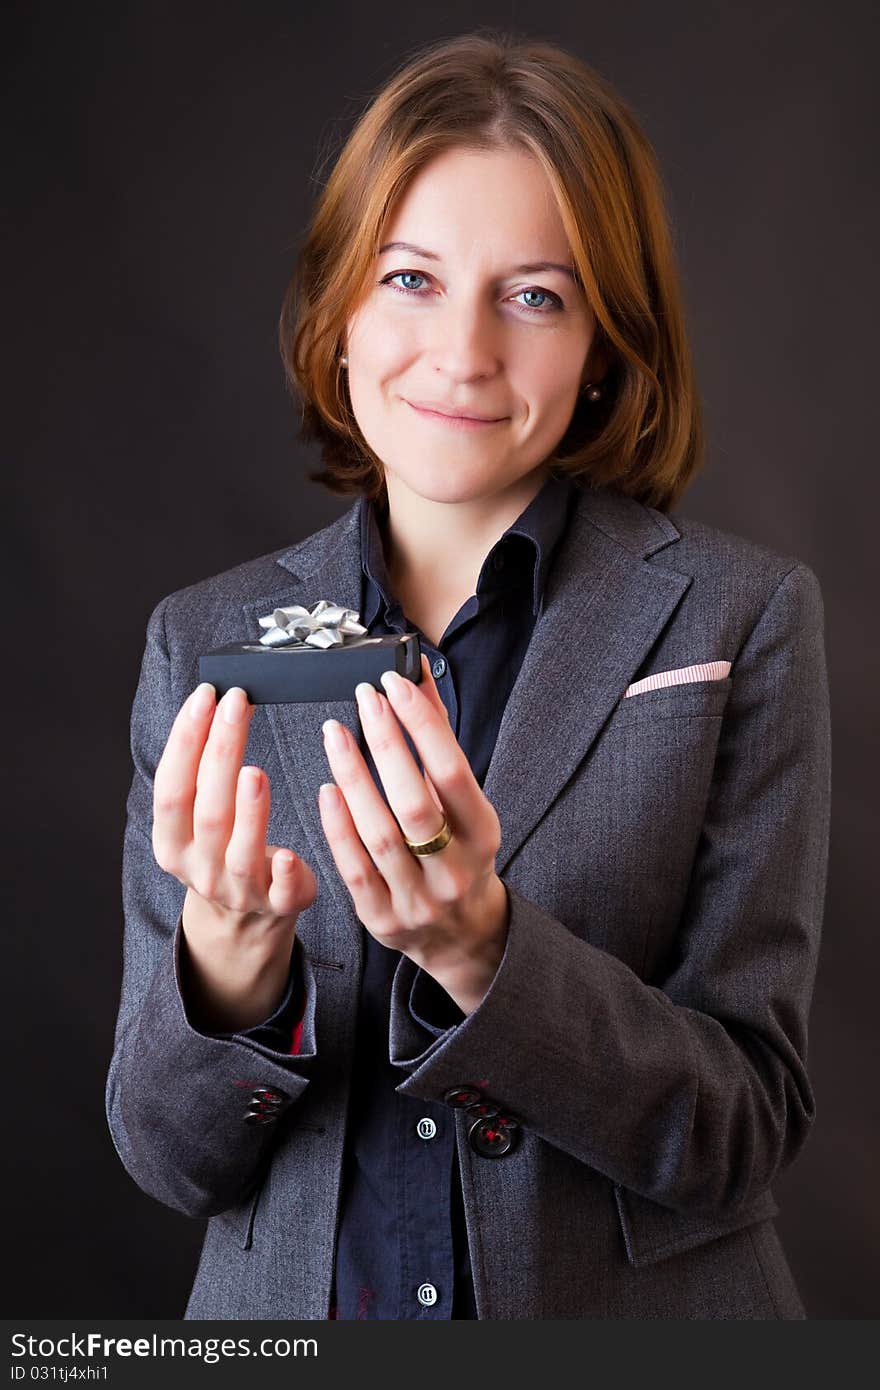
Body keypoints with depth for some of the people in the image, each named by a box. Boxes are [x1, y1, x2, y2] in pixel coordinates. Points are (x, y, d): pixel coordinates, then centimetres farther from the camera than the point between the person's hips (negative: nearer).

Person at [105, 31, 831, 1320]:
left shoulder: (740, 617, -11)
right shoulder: (207, 641, -5)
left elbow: (745, 1137, -14)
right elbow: (170, 1156, -5)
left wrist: (479, 946, -29)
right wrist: (228, 953, -25)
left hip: (637, 1312, -1)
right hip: (288, 1309, 2)